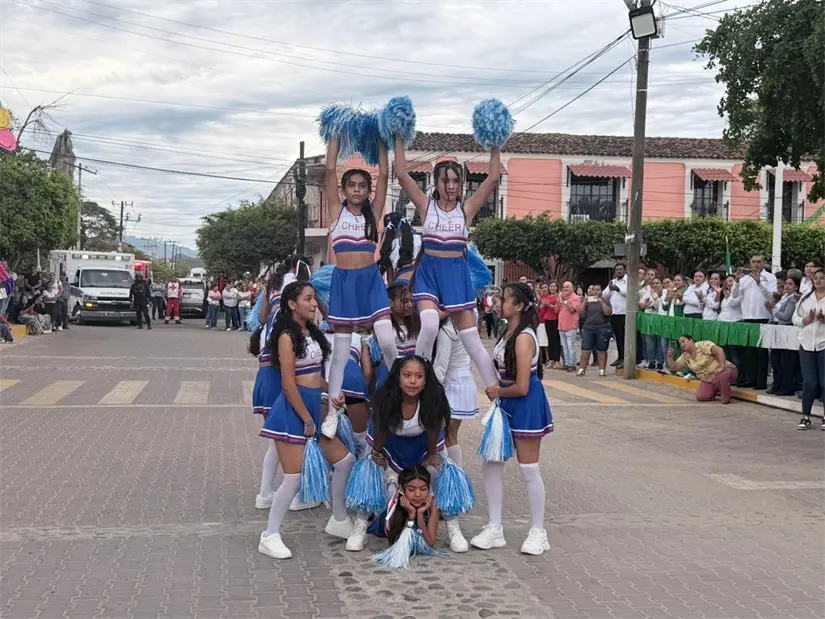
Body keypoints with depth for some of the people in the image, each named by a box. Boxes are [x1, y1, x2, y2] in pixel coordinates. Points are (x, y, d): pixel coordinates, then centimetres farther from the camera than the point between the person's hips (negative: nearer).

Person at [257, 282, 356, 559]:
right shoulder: (287, 337, -13)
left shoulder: (312, 333, 13)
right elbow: (288, 383, -17)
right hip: (293, 410, -9)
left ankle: (339, 520, 25)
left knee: (345, 461, 10)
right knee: (294, 477, -6)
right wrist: (307, 420, -15)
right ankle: (270, 537, 6)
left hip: (314, 406, 9)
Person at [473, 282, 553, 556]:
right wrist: (496, 391, 0)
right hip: (507, 406, 9)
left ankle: (538, 533, 16)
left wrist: (496, 392, -7)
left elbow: (521, 387, -23)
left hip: (525, 407, -9)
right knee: (490, 465, 9)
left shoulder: (523, 338, -21)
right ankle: (494, 529, 18)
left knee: (529, 471, 1)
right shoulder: (509, 333, 7)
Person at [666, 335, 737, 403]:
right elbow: (674, 367, 7)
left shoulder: (703, 345, -15)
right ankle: (716, 391, 18)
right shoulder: (685, 357, 6)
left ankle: (726, 399, -16)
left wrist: (721, 367, -35)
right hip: (709, 381, 7)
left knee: (722, 375, -41)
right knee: (700, 397, -13)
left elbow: (719, 351, -26)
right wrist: (670, 356, -9)